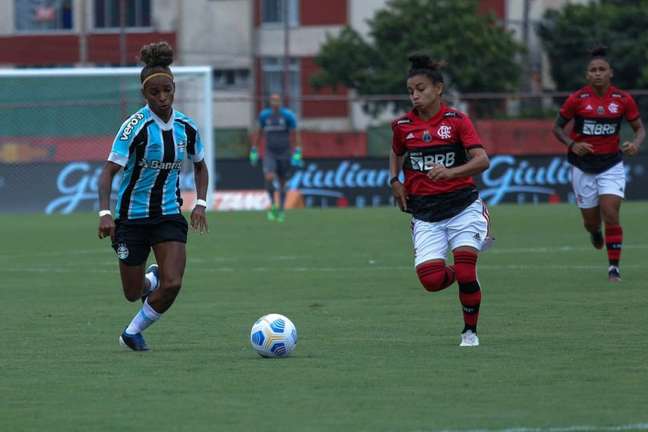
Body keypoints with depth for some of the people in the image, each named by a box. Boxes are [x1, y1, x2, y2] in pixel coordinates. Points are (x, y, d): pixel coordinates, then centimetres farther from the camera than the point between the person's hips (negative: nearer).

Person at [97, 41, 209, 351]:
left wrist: (200, 204, 3)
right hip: (132, 217, -3)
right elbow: (108, 171, -20)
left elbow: (200, 166, 16)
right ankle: (151, 280, 47)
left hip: (169, 215, 3)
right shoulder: (135, 127, -17)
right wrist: (105, 213, -33)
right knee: (133, 293, 7)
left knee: (172, 284, -15)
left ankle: (132, 333, 11)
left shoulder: (186, 127, -2)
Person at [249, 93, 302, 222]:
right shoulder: (264, 115, 2)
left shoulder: (287, 115, -7)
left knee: (282, 183, 7)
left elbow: (296, 133, -3)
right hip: (270, 153, 1)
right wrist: (254, 150, 17)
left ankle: (281, 210, 24)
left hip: (284, 153, -1)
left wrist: (297, 152, -9)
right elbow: (260, 132, 16)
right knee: (269, 178, -22)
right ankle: (273, 205, -4)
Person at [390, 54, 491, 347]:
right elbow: (396, 154, 26)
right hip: (425, 211, 2)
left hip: (462, 205, -2)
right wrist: (395, 181, 7)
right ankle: (454, 275, 23)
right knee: (430, 279, -15)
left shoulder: (456, 120, -6)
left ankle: (470, 331, 7)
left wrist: (451, 172, -31)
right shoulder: (403, 126, 4)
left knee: (465, 271, -16)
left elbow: (482, 160, -15)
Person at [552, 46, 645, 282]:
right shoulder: (577, 99, -8)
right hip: (583, 167, 0)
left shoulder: (623, 99, -5)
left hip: (611, 165, 0)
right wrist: (572, 144, -15)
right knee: (591, 221, 8)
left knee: (611, 215, -15)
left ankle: (614, 267, -5)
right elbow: (557, 127, 3)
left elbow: (640, 128, 5)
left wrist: (635, 143, -16)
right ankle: (595, 233, 47)